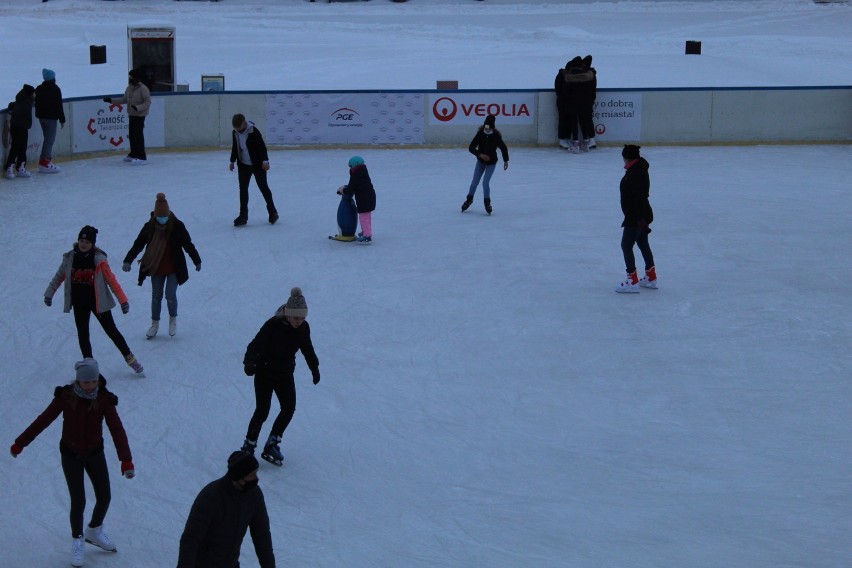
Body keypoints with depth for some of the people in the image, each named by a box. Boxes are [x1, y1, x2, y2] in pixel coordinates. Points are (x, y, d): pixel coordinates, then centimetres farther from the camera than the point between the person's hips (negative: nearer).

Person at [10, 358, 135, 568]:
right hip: (71, 455, -2)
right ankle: (77, 541, 24)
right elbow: (43, 420, -14)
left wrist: (126, 459, -35)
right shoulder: (66, 397, -21)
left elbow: (116, 429, -24)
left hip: (95, 453, 2)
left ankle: (94, 532, 38)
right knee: (79, 502, -2)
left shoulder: (104, 399, -18)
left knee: (104, 497, 9)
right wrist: (20, 443, -9)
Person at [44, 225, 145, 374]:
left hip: (98, 302, -3)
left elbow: (111, 280, -12)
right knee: (82, 334, 5)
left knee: (112, 331, 3)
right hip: (79, 303, 3)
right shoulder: (70, 258, -4)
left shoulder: (99, 260, -13)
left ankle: (129, 358, 16)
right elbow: (59, 276, 10)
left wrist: (123, 300, -15)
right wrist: (49, 294, 14)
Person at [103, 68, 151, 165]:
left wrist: (138, 107, -31)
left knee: (138, 135, -11)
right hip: (132, 115, 8)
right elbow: (124, 99, 18)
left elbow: (147, 102, -18)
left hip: (140, 115, -8)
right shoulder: (129, 88, 9)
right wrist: (111, 100, 13)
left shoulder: (143, 88, -16)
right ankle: (133, 154, 28)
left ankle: (142, 158, -10)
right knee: (132, 135, 14)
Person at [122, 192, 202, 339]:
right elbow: (137, 244, -2)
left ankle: (173, 319, 19)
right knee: (156, 296, 9)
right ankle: (155, 323, 24)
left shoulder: (177, 226, -10)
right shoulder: (149, 227, -5)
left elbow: (188, 244, 0)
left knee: (170, 295, -7)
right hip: (156, 268, 2)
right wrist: (128, 260, -10)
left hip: (174, 268, -2)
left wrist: (197, 261, 7)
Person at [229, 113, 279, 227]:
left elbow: (262, 146, -21)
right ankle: (243, 215, 9)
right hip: (243, 165, 5)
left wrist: (265, 161, -28)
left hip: (257, 164, -5)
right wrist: (232, 161, 19)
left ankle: (272, 212, 17)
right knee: (243, 189, 3)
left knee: (263, 187, 3)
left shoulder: (253, 131, -20)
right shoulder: (235, 133, -1)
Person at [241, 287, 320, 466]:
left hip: (285, 374, 5)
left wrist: (314, 368, 21)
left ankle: (272, 443, 6)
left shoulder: (303, 327, -6)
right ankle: (248, 446, 6)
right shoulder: (273, 325, -23)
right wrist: (249, 362, -43)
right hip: (265, 372, -5)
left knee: (289, 408, -7)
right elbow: (256, 344, -26)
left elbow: (307, 348, 12)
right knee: (262, 411, -9)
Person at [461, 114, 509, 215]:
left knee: (485, 182, -10)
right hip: (480, 161, 2)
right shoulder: (480, 134, -15)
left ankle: (487, 202, 11)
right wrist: (480, 154, -28)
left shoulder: (496, 136, -19)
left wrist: (506, 160, 3)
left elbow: (504, 148, -3)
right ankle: (469, 199, 30)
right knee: (475, 182, 8)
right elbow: (471, 148, -15)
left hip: (491, 162, -2)